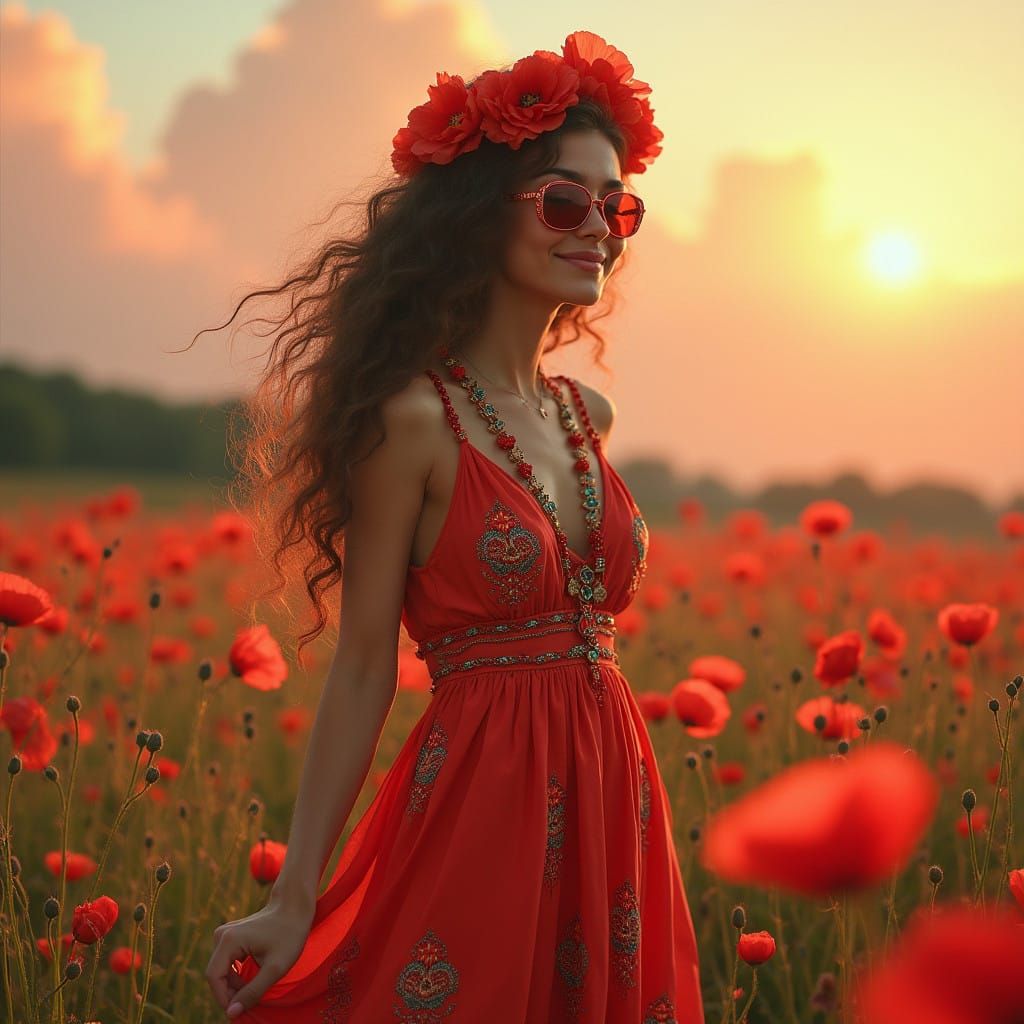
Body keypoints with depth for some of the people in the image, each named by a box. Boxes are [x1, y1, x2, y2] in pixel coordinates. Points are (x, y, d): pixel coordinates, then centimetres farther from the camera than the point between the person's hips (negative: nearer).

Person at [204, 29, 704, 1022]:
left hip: (613, 799, 7)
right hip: (481, 802, -6)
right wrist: (295, 900, -9)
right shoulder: (419, 418, -10)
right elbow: (364, 668, -9)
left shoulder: (588, 415, 10)